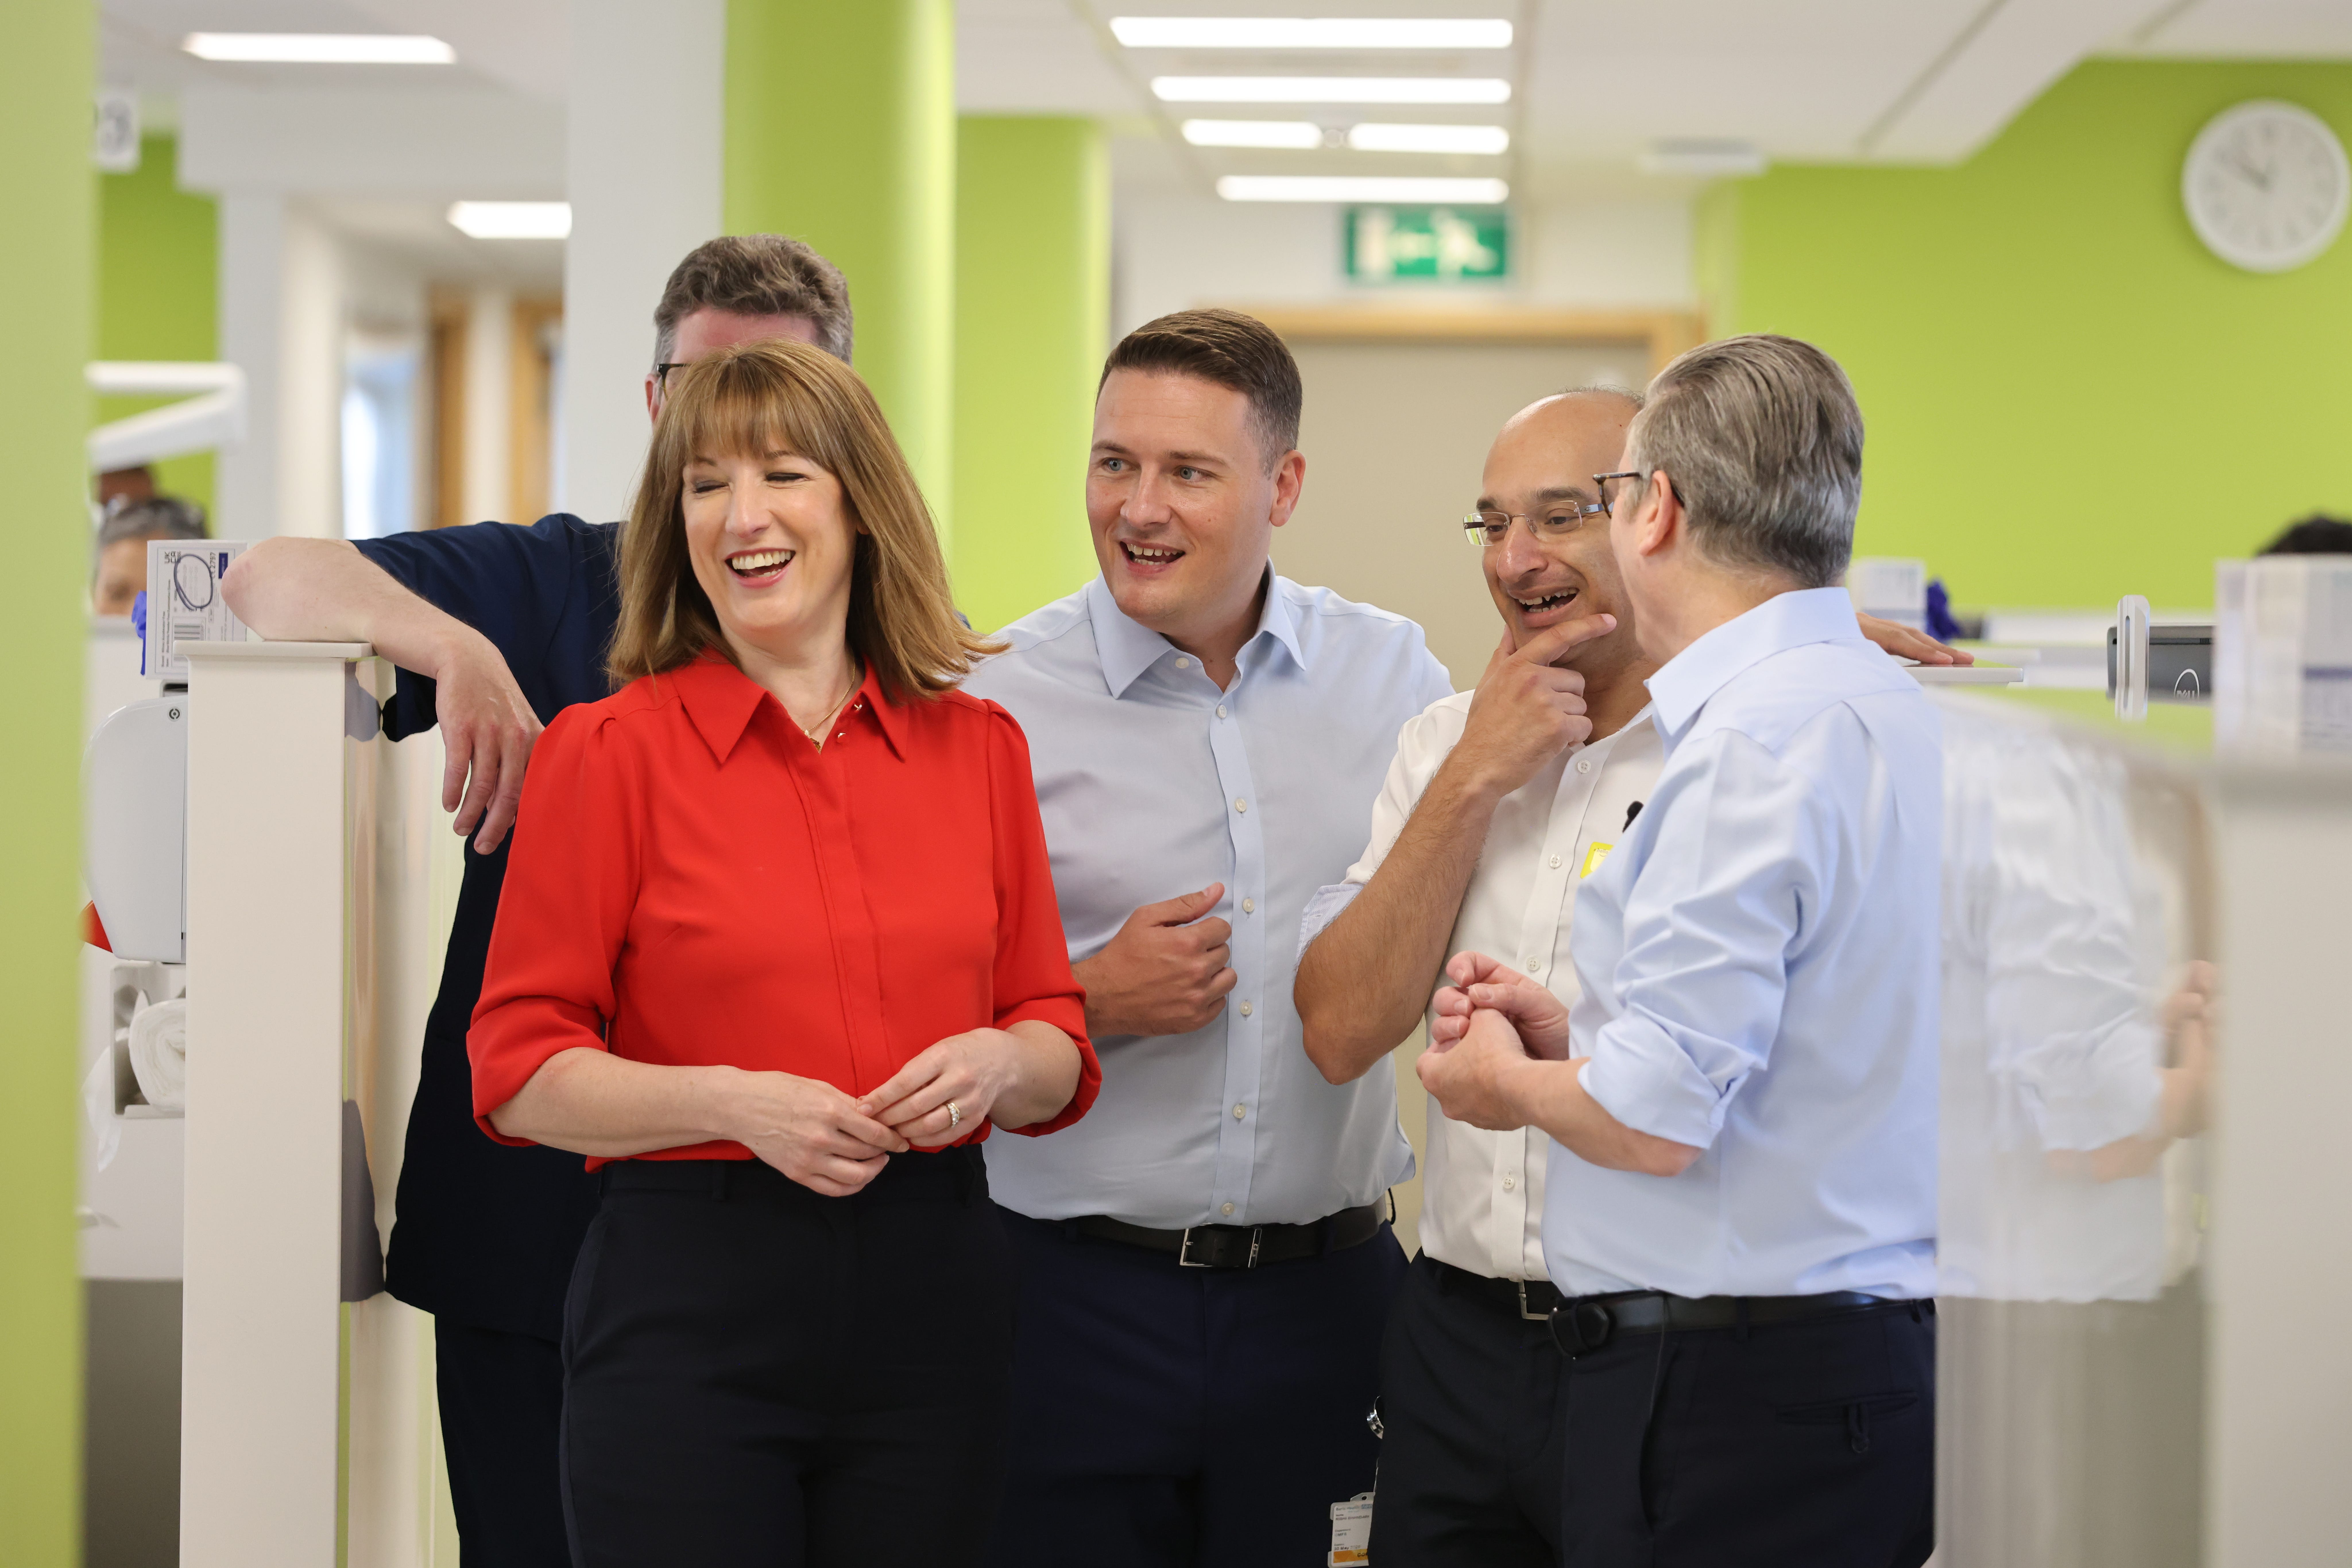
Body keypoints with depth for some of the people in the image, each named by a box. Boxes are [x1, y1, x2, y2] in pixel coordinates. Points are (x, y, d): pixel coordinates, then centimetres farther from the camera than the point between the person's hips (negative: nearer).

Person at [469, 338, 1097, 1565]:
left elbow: (1061, 1052, 12)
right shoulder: (609, 750, -2)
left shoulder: (977, 746, 8)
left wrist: (998, 1065, -10)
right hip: (688, 1302, -3)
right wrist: (733, 1104, -18)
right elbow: (517, 1073, -5)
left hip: (929, 1297, 3)